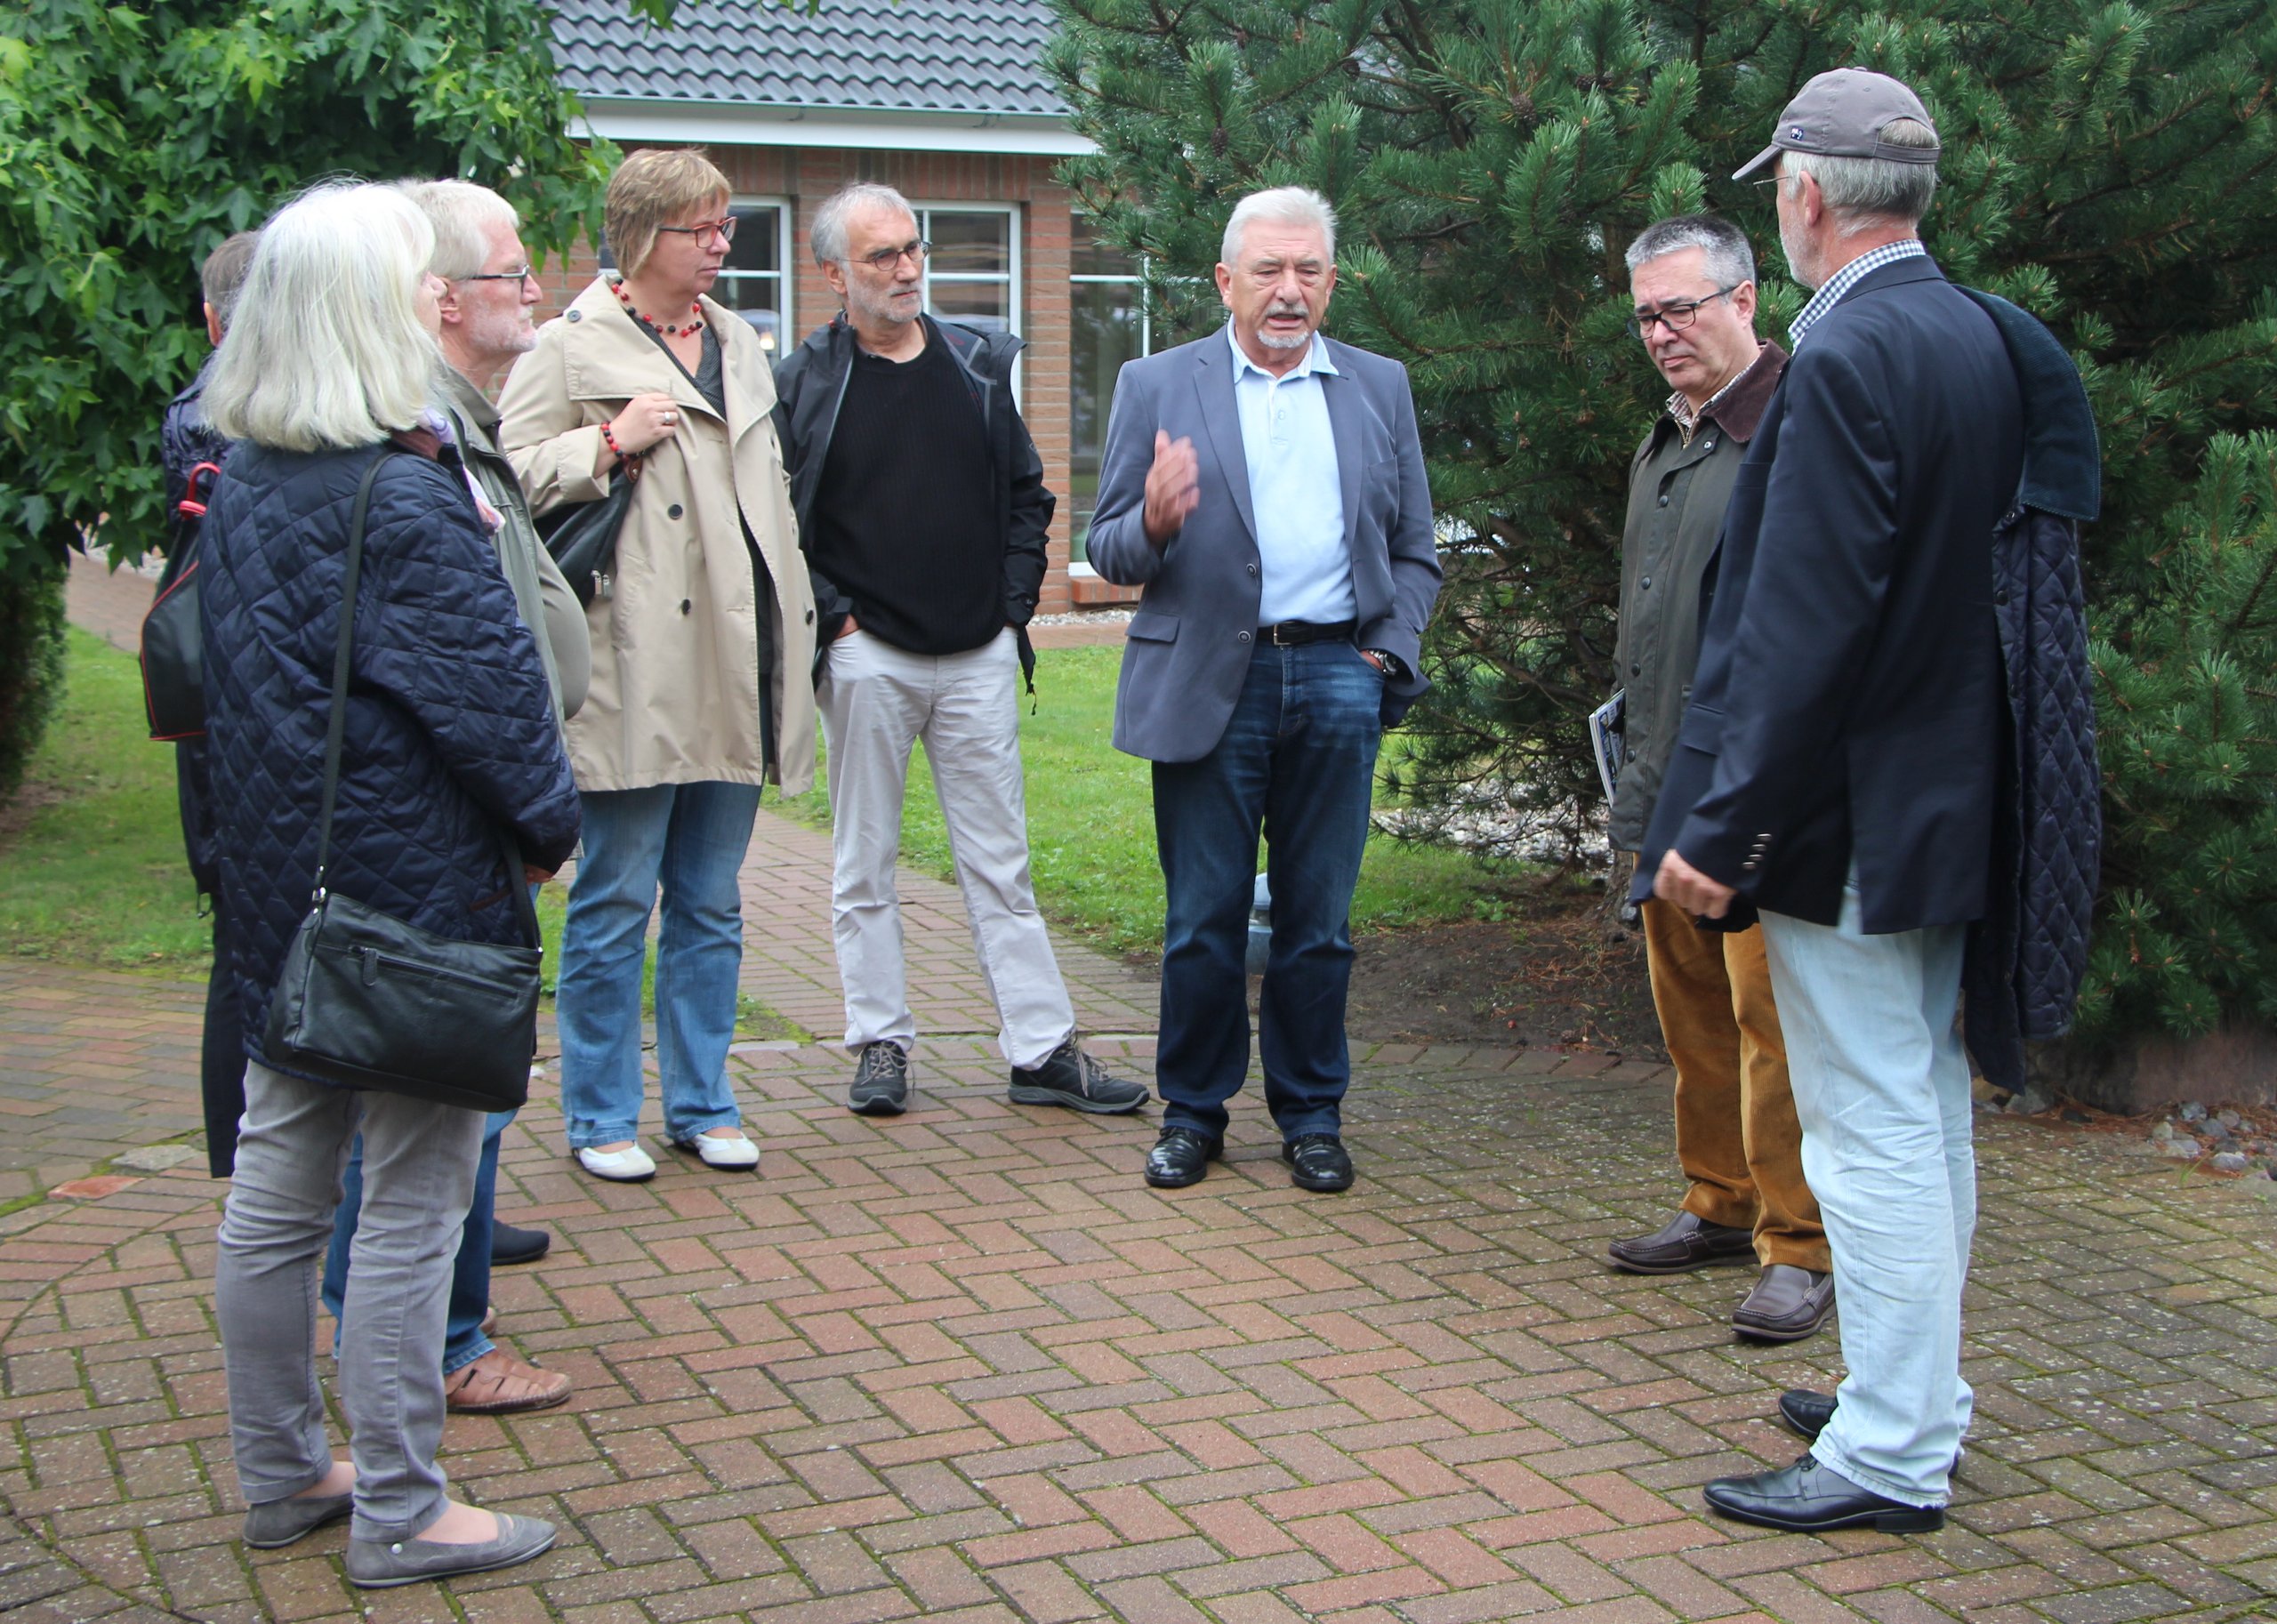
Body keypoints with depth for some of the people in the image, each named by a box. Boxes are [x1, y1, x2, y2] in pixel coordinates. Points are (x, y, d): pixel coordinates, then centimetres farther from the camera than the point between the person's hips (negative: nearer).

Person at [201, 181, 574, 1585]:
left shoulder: (243, 483, 5)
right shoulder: (403, 497, -20)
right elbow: (490, 691, -16)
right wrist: (548, 824, -2)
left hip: (282, 886, 9)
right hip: (415, 888, -8)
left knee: (277, 1189, 16)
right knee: (410, 1202, 1)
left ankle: (283, 1471, 29)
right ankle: (398, 1515, 11)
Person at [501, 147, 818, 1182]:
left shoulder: (739, 343, 18)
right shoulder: (572, 347, -2)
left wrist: (793, 618, 20)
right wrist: (608, 443, -16)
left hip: (734, 666, 6)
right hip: (634, 670, -6)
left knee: (712, 904, 12)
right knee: (615, 907, 0)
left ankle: (702, 1104, 22)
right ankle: (601, 1118, 11)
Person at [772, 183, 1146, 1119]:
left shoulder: (982, 366, 9)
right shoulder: (803, 385, -2)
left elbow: (1027, 497, 13)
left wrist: (1012, 609, 4)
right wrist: (831, 619, -8)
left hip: (978, 657, 2)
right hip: (866, 658, -2)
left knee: (1000, 863, 5)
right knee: (864, 865, 6)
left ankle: (1042, 1051, 7)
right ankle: (880, 1044, 16)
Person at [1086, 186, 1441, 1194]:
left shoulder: (1380, 389, 12)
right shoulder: (1157, 388, 5)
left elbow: (1414, 551, 16)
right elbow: (1110, 552, 3)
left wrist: (1389, 653, 2)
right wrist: (1153, 523, -19)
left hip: (1337, 681, 2)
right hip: (1209, 682, -2)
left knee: (1319, 919, 6)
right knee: (1202, 919, 3)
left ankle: (1311, 1114, 19)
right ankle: (1192, 1111, 17)